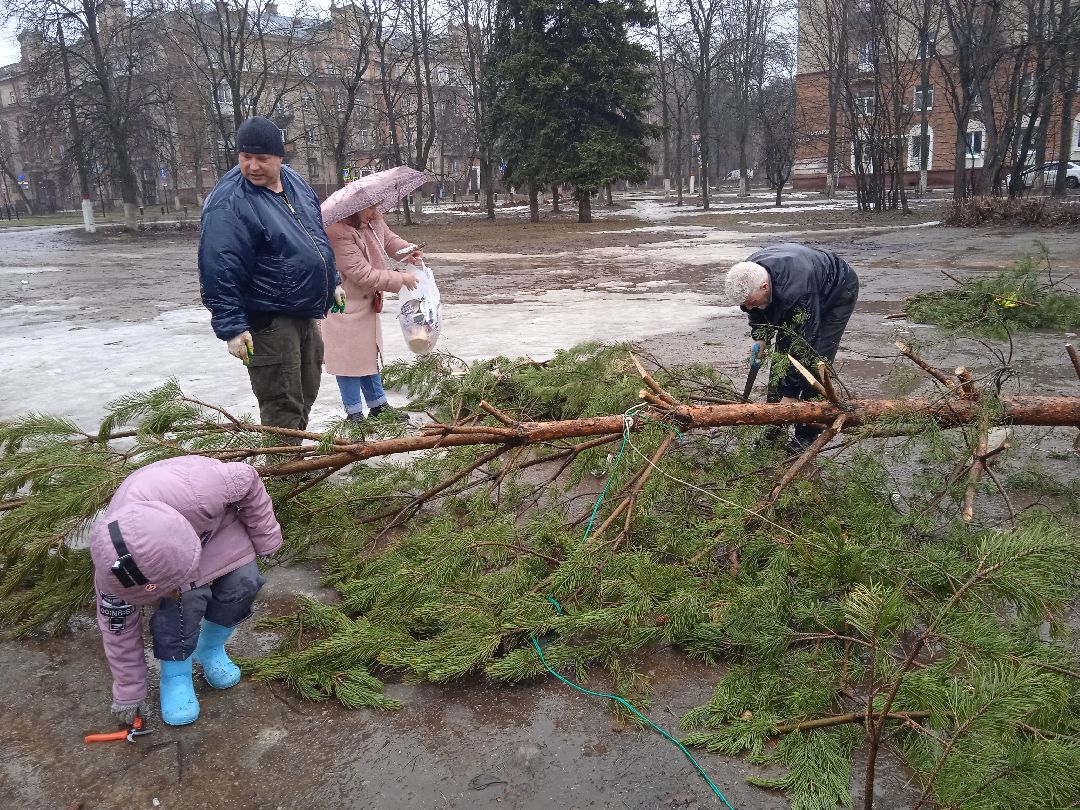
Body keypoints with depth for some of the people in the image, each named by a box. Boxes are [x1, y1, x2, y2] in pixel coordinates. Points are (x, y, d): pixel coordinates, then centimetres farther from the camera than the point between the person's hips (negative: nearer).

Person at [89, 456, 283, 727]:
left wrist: (266, 539, -14)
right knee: (185, 598, -26)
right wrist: (129, 693, -6)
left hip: (217, 520, 1)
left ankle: (211, 648, 12)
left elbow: (246, 479, -25)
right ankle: (175, 674, -2)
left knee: (241, 582, -16)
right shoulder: (113, 567, -36)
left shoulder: (196, 494, -48)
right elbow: (118, 628, -19)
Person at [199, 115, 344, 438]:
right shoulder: (229, 204, -19)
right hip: (268, 322, -8)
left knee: (306, 392, 19)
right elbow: (219, 272, -21)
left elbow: (317, 237, 20)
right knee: (282, 403, -3)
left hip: (304, 313, 8)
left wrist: (333, 281, 22)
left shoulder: (293, 182, 6)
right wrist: (231, 327, -23)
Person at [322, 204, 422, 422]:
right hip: (344, 306, -9)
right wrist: (401, 278, -21)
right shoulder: (338, 232, -30)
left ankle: (378, 404, 31)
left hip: (366, 302, 9)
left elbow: (388, 239, 16)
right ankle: (354, 413, 14)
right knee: (349, 358, 1)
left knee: (370, 354, 19)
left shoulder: (373, 218, -5)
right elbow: (364, 275, -29)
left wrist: (407, 250, -6)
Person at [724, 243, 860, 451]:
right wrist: (760, 338, -14)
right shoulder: (747, 277, -23)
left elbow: (803, 345, -38)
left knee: (815, 357, -17)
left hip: (838, 292, -7)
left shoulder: (796, 290, -45)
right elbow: (758, 311, 2)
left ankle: (808, 434, -8)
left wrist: (791, 394, -33)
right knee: (782, 353, 1)